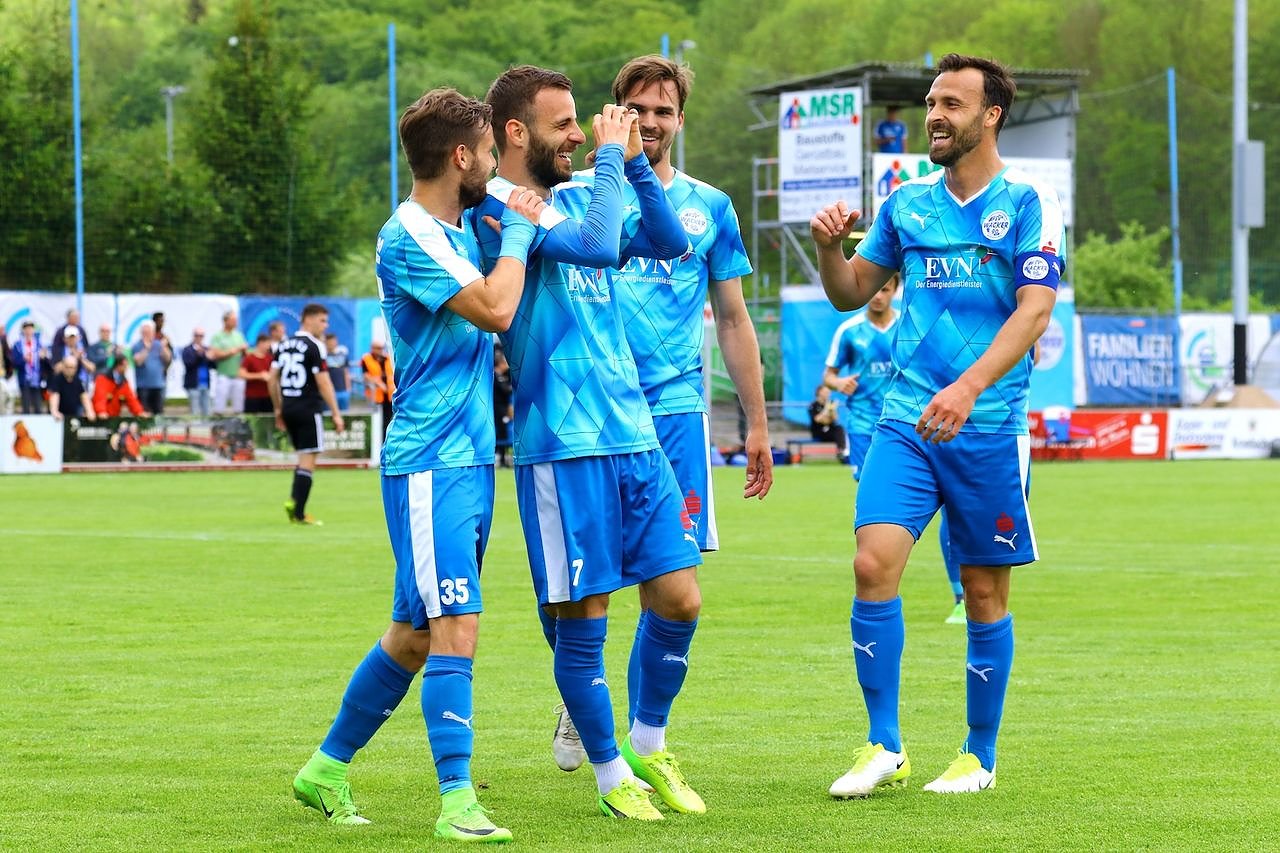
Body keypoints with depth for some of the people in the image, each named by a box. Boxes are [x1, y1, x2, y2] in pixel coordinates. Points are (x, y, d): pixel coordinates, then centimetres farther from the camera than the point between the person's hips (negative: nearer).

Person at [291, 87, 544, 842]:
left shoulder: (459, 232, 14)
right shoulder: (408, 236, -14)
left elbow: (487, 335, 27)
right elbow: (494, 308, -22)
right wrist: (518, 233, -7)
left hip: (471, 458, 9)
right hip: (430, 462, -9)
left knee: (417, 633, 13)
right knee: (456, 629, -13)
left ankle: (328, 769, 25)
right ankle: (457, 802, -13)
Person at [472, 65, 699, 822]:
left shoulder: (575, 196, 14)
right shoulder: (497, 210, -10)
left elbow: (670, 243, 9)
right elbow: (597, 246, -24)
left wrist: (635, 160, 2)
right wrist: (611, 157, -13)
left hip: (635, 433, 7)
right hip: (563, 445, -7)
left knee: (680, 599, 4)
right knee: (582, 618, 0)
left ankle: (650, 744, 23)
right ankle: (611, 773, 14)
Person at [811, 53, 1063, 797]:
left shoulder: (1029, 202, -3)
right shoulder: (907, 202, 10)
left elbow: (1035, 311, -12)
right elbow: (852, 293, 19)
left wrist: (969, 387, -24)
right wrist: (829, 247, -3)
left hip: (988, 427, -3)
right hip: (905, 420, 3)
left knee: (985, 592, 4)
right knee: (874, 566, -12)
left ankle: (980, 756, 17)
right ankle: (884, 748, -3)